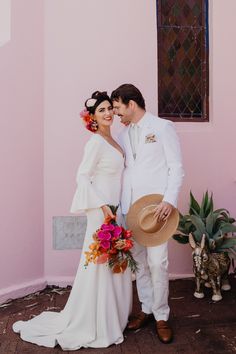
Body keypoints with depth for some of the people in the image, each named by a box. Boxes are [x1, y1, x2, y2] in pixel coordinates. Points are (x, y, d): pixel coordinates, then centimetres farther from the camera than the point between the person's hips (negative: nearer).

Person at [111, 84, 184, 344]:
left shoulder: (162, 127, 0)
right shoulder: (123, 134, 16)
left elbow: (176, 167, -5)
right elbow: (121, 169, 13)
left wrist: (170, 200, -17)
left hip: (156, 206, -5)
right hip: (130, 207, 5)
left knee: (157, 263, -5)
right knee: (139, 262, 11)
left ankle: (161, 316, 13)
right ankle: (146, 309, 27)